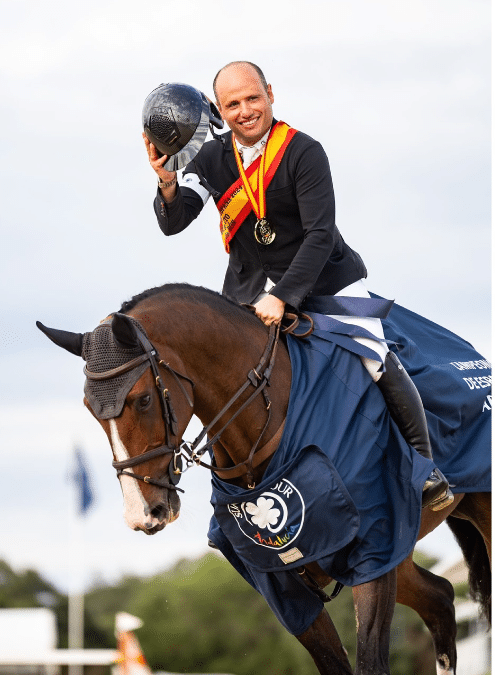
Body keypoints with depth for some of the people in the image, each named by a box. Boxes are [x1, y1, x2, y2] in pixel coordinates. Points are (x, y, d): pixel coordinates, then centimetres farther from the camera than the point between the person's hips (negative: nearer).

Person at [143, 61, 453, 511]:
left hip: (326, 277, -4)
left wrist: (283, 296, -31)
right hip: (254, 289, 4)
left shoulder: (304, 153, -17)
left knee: (377, 362, -11)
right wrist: (168, 185, -33)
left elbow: (320, 235, -22)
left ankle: (425, 466, 5)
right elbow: (174, 223, -11)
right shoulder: (212, 160, -3)